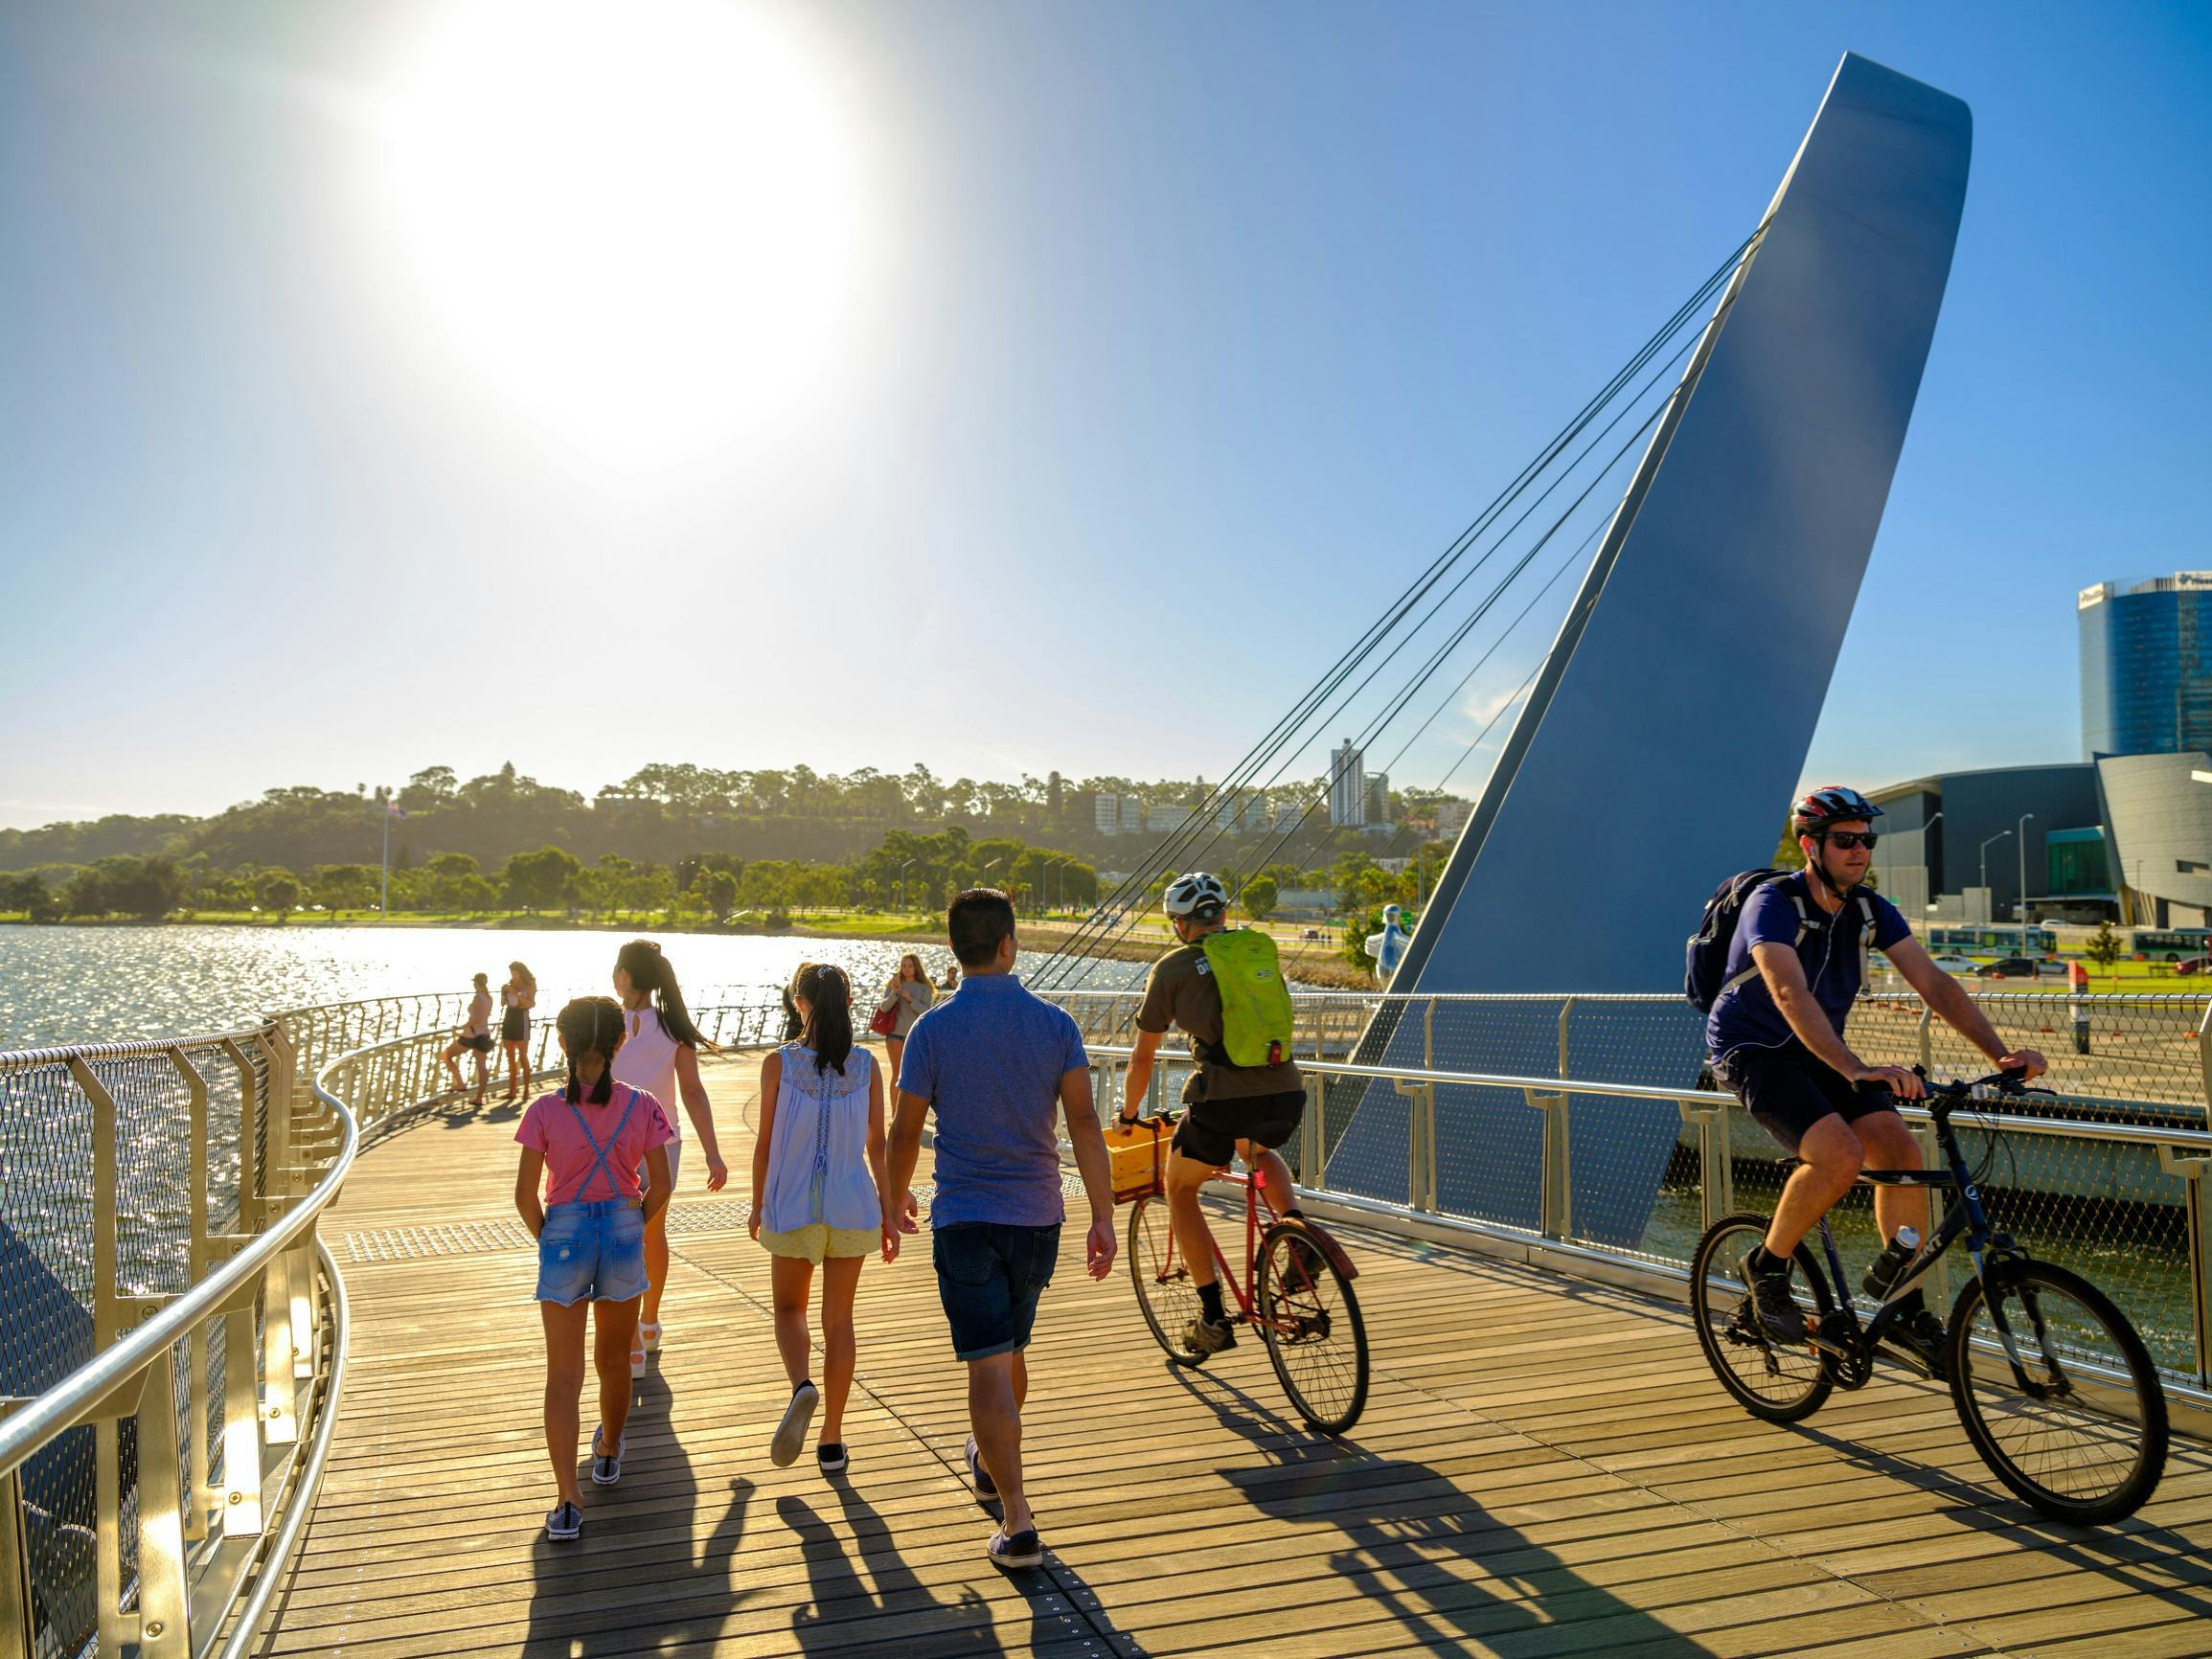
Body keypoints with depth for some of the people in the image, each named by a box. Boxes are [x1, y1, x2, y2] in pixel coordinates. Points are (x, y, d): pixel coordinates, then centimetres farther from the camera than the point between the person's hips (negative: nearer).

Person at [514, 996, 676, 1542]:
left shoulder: (545, 1111, -10)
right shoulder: (642, 1107, -7)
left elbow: (525, 1194, -8)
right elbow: (660, 1186, -3)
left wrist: (545, 1236, 10)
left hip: (563, 1236, -1)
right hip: (623, 1232, 2)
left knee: (564, 1374, 3)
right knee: (613, 1359, 22)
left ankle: (568, 1501, -3)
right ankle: (609, 1451, 43)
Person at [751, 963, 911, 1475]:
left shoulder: (779, 1063, -8)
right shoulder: (866, 1066, -3)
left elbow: (765, 1143, -3)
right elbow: (877, 1145, 0)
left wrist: (757, 1204, 11)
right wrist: (889, 1213, 9)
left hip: (792, 1206, -1)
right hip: (852, 1207, 2)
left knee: (789, 1308, 17)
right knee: (838, 1320, 12)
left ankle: (802, 1387, -13)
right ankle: (832, 1441, 16)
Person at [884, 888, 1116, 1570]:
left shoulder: (932, 1030, -8)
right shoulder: (1055, 1024, -4)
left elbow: (906, 1133, -2)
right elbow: (1083, 1122, -9)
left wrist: (894, 1200, 15)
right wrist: (1103, 1217, -6)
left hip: (964, 1218, -3)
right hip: (1037, 1217, 3)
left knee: (988, 1367, -3)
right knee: (1011, 1351, 23)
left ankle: (1018, 1521, -7)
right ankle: (991, 1460, 45)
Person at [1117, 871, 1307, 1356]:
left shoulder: (1171, 968, 7)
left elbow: (1142, 1057, 13)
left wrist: (1127, 1116, 29)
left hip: (1222, 1100, -4)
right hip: (1287, 1095, 4)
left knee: (1180, 1190, 21)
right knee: (1259, 1152, 37)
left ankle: (1214, 1318, 16)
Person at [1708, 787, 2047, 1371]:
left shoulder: (1871, 910, -2)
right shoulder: (1774, 904, -23)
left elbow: (1934, 982, -7)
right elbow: (1791, 995, -38)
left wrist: (2000, 1053, -20)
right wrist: (1857, 1070, -50)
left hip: (1821, 1053, 6)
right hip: (1752, 1052, -6)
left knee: (1902, 1152, -12)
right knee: (1841, 1154, -27)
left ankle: (1901, 1297, 7)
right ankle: (1767, 1267, -4)